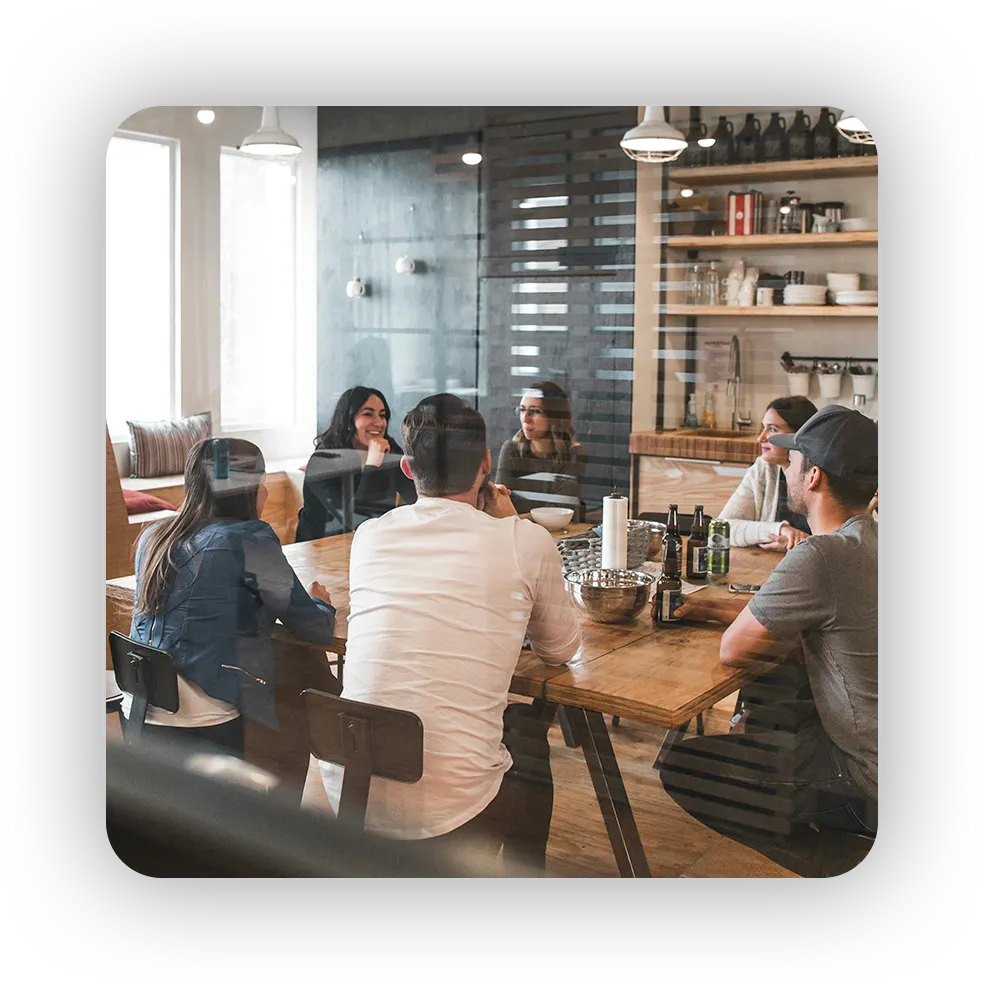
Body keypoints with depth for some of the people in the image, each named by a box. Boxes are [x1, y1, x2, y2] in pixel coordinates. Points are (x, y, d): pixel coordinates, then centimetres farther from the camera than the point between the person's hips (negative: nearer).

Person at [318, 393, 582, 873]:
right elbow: (561, 649, 11)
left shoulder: (369, 536, 3)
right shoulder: (527, 543, -7)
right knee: (529, 731, 28)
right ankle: (523, 867, 46)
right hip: (449, 811, -3)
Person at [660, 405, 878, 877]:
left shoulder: (822, 556, -28)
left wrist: (802, 647, 1)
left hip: (864, 781, -9)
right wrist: (700, 607, 10)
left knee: (679, 767, -1)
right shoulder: (865, 538, 1)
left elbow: (732, 649, -16)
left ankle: (814, 852, 10)